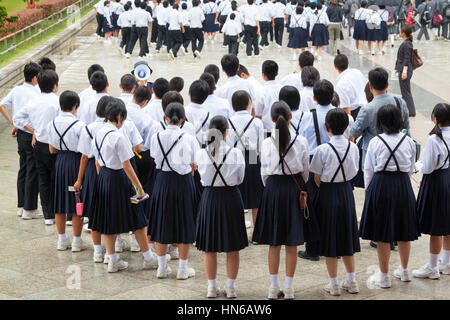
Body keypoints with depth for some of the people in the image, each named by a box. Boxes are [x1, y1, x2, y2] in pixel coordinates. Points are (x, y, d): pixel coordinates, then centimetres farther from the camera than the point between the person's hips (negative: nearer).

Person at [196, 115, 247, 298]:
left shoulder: (201, 154, -9)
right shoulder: (235, 153, -12)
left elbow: (203, 176, 6)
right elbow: (240, 179, 1)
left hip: (209, 198, 1)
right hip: (231, 198, -1)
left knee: (209, 248, 13)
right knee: (233, 249, 11)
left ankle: (212, 287, 19)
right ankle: (230, 288, 17)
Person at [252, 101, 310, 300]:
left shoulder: (267, 143, -8)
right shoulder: (300, 142, -7)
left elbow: (264, 172, 0)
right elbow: (306, 170, 2)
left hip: (273, 188, 0)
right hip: (294, 189, 0)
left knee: (274, 243, 9)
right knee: (291, 244, 6)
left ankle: (274, 288, 12)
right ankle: (288, 288, 9)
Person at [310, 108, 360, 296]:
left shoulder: (323, 150, -17)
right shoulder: (353, 147, -4)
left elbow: (317, 178, -8)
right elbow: (353, 172, 5)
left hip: (328, 194, -4)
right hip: (347, 191, 4)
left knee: (329, 238, 6)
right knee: (347, 236, 16)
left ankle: (334, 284, 11)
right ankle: (352, 281, 21)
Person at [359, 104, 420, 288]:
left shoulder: (375, 142, -8)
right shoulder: (408, 141, 1)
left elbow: (368, 170, -2)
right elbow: (411, 169, 8)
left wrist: (369, 190, 11)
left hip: (381, 185, -3)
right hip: (403, 186, 3)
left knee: (383, 234, 3)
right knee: (404, 231, 15)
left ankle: (384, 276, 8)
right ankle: (404, 271, 28)